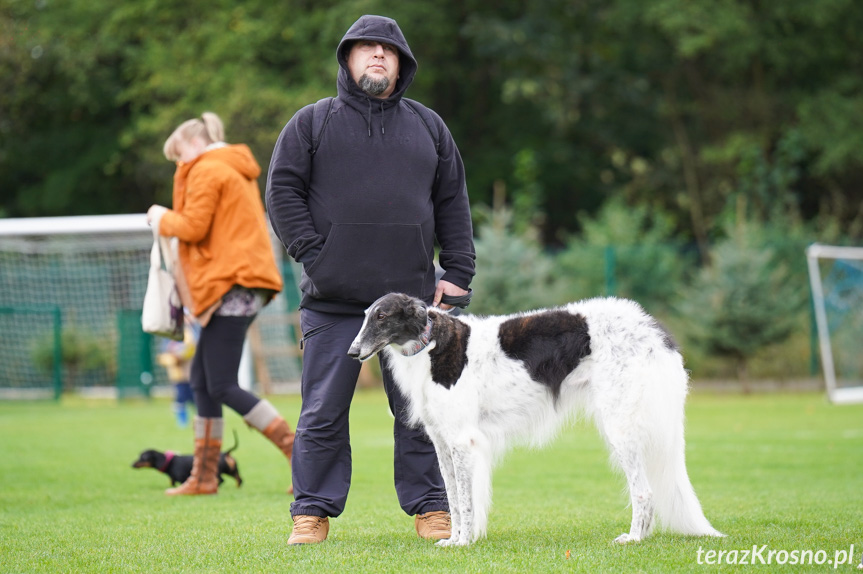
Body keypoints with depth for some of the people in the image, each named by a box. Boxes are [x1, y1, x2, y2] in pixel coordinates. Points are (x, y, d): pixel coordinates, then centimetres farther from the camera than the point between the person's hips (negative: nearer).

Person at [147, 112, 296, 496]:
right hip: (244, 282, 10)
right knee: (201, 378, 11)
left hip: (231, 286, -10)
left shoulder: (207, 170, -7)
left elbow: (193, 227, -15)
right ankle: (204, 477, 12)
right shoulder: (239, 170, 23)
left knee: (223, 387, -10)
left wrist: (162, 219, 3)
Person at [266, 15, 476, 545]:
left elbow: (453, 203, 15)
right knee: (324, 411, 0)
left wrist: (458, 274, 7)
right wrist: (312, 253, -8)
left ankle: (430, 506, 12)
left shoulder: (428, 126, 16)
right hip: (332, 301, -2)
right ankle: (313, 511, 8)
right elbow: (283, 190, 3)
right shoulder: (312, 123, 9)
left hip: (412, 297, 2)